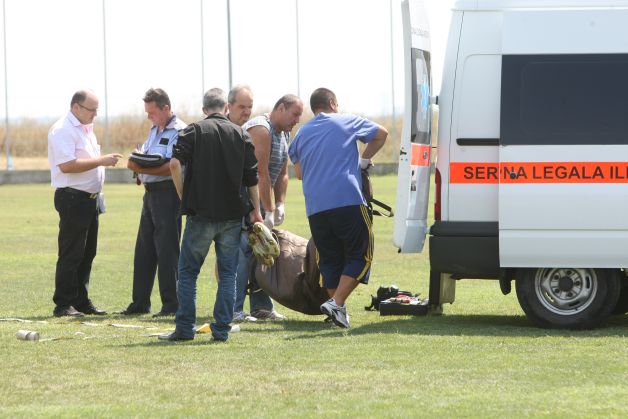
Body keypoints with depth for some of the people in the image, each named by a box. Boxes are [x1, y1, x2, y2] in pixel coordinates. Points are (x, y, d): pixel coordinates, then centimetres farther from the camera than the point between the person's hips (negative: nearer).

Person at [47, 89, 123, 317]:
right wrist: (101, 161, -22)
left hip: (90, 199, 10)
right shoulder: (63, 130, -14)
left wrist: (106, 160, 12)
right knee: (71, 254, -8)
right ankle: (63, 304, -5)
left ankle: (81, 302, 18)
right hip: (73, 198, -10)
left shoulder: (86, 128, 18)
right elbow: (67, 165, -24)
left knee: (87, 254, 12)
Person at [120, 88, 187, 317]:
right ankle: (140, 303, 18)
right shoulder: (154, 131, 19)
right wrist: (136, 163, -1)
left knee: (166, 250, -7)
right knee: (144, 249, 11)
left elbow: (175, 167, -20)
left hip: (168, 192, -9)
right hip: (151, 193, 9)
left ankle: (171, 304, -2)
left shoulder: (179, 131, -10)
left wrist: (144, 170, -26)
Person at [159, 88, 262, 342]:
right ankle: (222, 329, 2)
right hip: (232, 214, 2)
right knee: (228, 273, 7)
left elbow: (175, 163, -14)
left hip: (201, 213, -2)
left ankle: (185, 328, 3)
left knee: (188, 272, 7)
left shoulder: (194, 131, 0)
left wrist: (183, 196, -4)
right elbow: (252, 178, 5)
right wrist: (256, 210, 14)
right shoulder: (241, 135, 6)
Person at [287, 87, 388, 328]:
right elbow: (381, 134, 22)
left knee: (329, 259, 13)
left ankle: (338, 307, 10)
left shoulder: (302, 134, 17)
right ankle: (336, 303, -13)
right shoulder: (347, 122, 8)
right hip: (348, 200, -4)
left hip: (315, 207, 4)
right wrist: (364, 160, 31)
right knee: (359, 255, 1)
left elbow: (298, 172, 27)